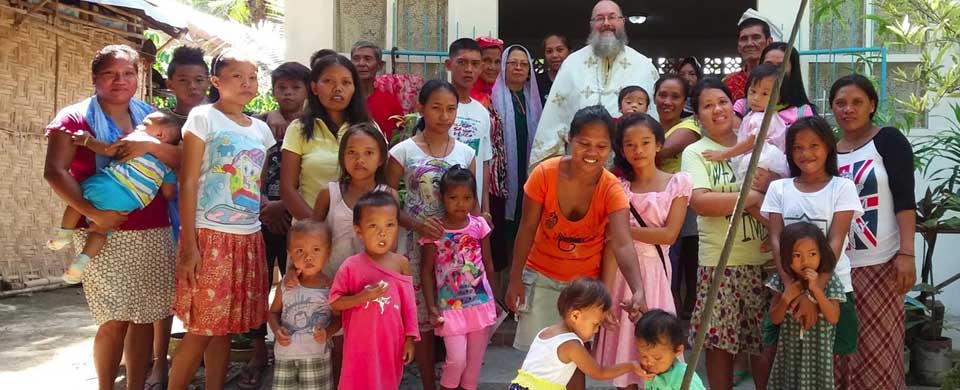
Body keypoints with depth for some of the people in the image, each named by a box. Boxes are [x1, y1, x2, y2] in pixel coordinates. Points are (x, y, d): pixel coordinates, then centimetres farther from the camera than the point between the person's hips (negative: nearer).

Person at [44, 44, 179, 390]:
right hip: (104, 235, -4)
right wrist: (92, 212, -20)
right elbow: (54, 172, -10)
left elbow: (181, 160, 5)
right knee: (115, 320, -7)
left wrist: (151, 145, -14)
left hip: (154, 233, 4)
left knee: (145, 317, 6)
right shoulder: (75, 117, 1)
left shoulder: (149, 115, 14)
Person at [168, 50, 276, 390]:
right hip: (211, 236, -5)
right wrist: (188, 244, -14)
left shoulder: (261, 129, 14)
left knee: (225, 327, 9)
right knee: (200, 329, -2)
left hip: (249, 238, 5)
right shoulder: (203, 117, -3)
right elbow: (188, 182, -8)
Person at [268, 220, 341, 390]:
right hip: (285, 354, 2)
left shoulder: (330, 287, -9)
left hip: (316, 355, -2)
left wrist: (327, 332, -19)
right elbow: (274, 312, 8)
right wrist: (277, 330, -11)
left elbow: (338, 317, 0)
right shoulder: (286, 286, -3)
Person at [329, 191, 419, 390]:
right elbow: (334, 302, -8)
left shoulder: (402, 264, -2)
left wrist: (410, 338, 1)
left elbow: (409, 304, 2)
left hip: (392, 343, 3)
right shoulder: (351, 266, -10)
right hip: (361, 345, -2)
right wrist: (363, 296, -22)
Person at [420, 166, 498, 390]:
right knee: (457, 359, -9)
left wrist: (494, 299, 11)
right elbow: (427, 271, -4)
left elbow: (488, 264, 8)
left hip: (481, 302, 3)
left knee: (475, 359, 11)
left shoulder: (479, 225, -1)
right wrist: (431, 308, -8)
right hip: (451, 306, -3)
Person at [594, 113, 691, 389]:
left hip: (654, 270, -1)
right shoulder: (618, 187, 3)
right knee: (623, 348, 6)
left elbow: (669, 234, -8)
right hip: (621, 271, 1)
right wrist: (605, 294, -13)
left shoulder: (678, 183, 1)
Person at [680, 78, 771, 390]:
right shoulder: (695, 152, -1)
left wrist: (771, 184, -8)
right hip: (720, 261, -3)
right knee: (720, 341, 3)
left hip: (765, 258, 3)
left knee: (766, 339, 7)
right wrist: (754, 196, -14)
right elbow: (700, 202, -17)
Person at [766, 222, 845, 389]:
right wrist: (786, 298, -19)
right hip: (790, 348, 2)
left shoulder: (829, 280, -10)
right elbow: (775, 319, -2)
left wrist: (816, 289, -24)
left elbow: (833, 318, -17)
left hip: (818, 349, -2)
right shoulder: (783, 280, -5)